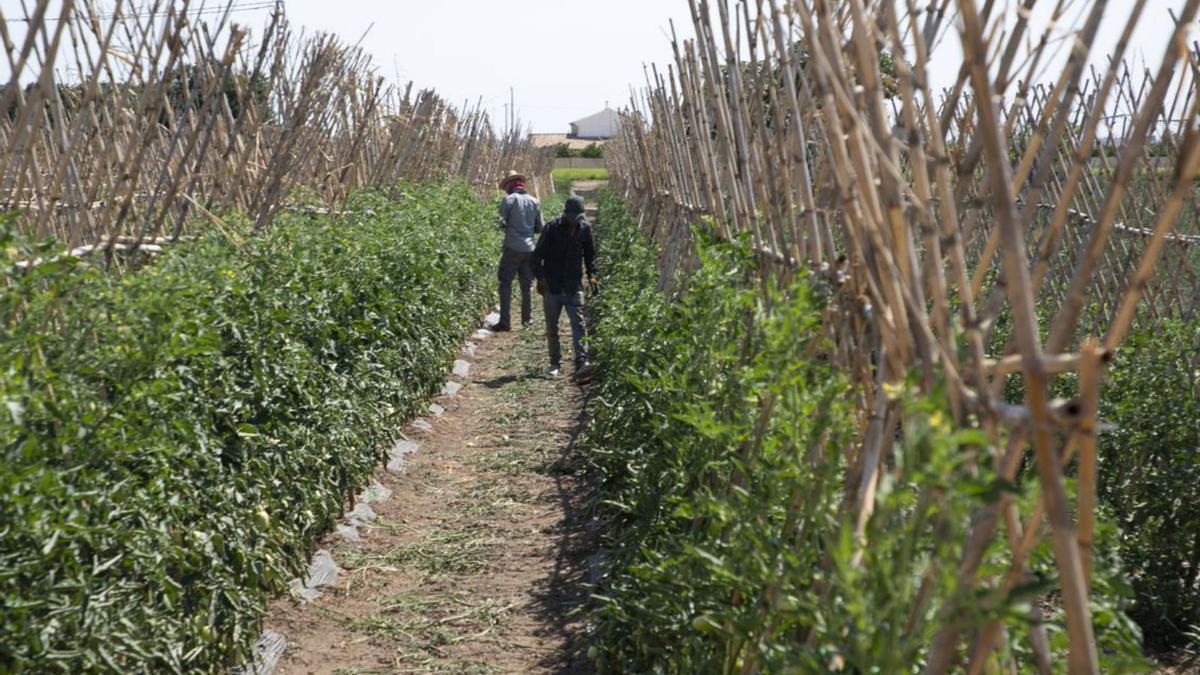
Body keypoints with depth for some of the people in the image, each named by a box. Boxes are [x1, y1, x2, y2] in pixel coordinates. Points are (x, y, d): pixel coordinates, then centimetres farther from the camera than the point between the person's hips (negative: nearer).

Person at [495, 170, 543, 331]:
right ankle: (527, 319, 20)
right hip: (529, 248, 4)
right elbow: (539, 228, 10)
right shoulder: (534, 201, 6)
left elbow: (501, 223, -10)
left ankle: (505, 322, -7)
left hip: (513, 247, -4)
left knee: (505, 284, -1)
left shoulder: (509, 200, -7)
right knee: (527, 285, 14)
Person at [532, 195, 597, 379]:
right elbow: (538, 254, -4)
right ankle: (555, 363, 21)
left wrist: (591, 275, 3)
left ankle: (581, 364, -16)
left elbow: (590, 254, 16)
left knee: (578, 325, -10)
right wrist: (540, 277, -13)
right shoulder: (552, 227, -7)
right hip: (552, 287, -1)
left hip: (574, 287, 1)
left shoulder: (585, 229, 2)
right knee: (552, 327, 8)